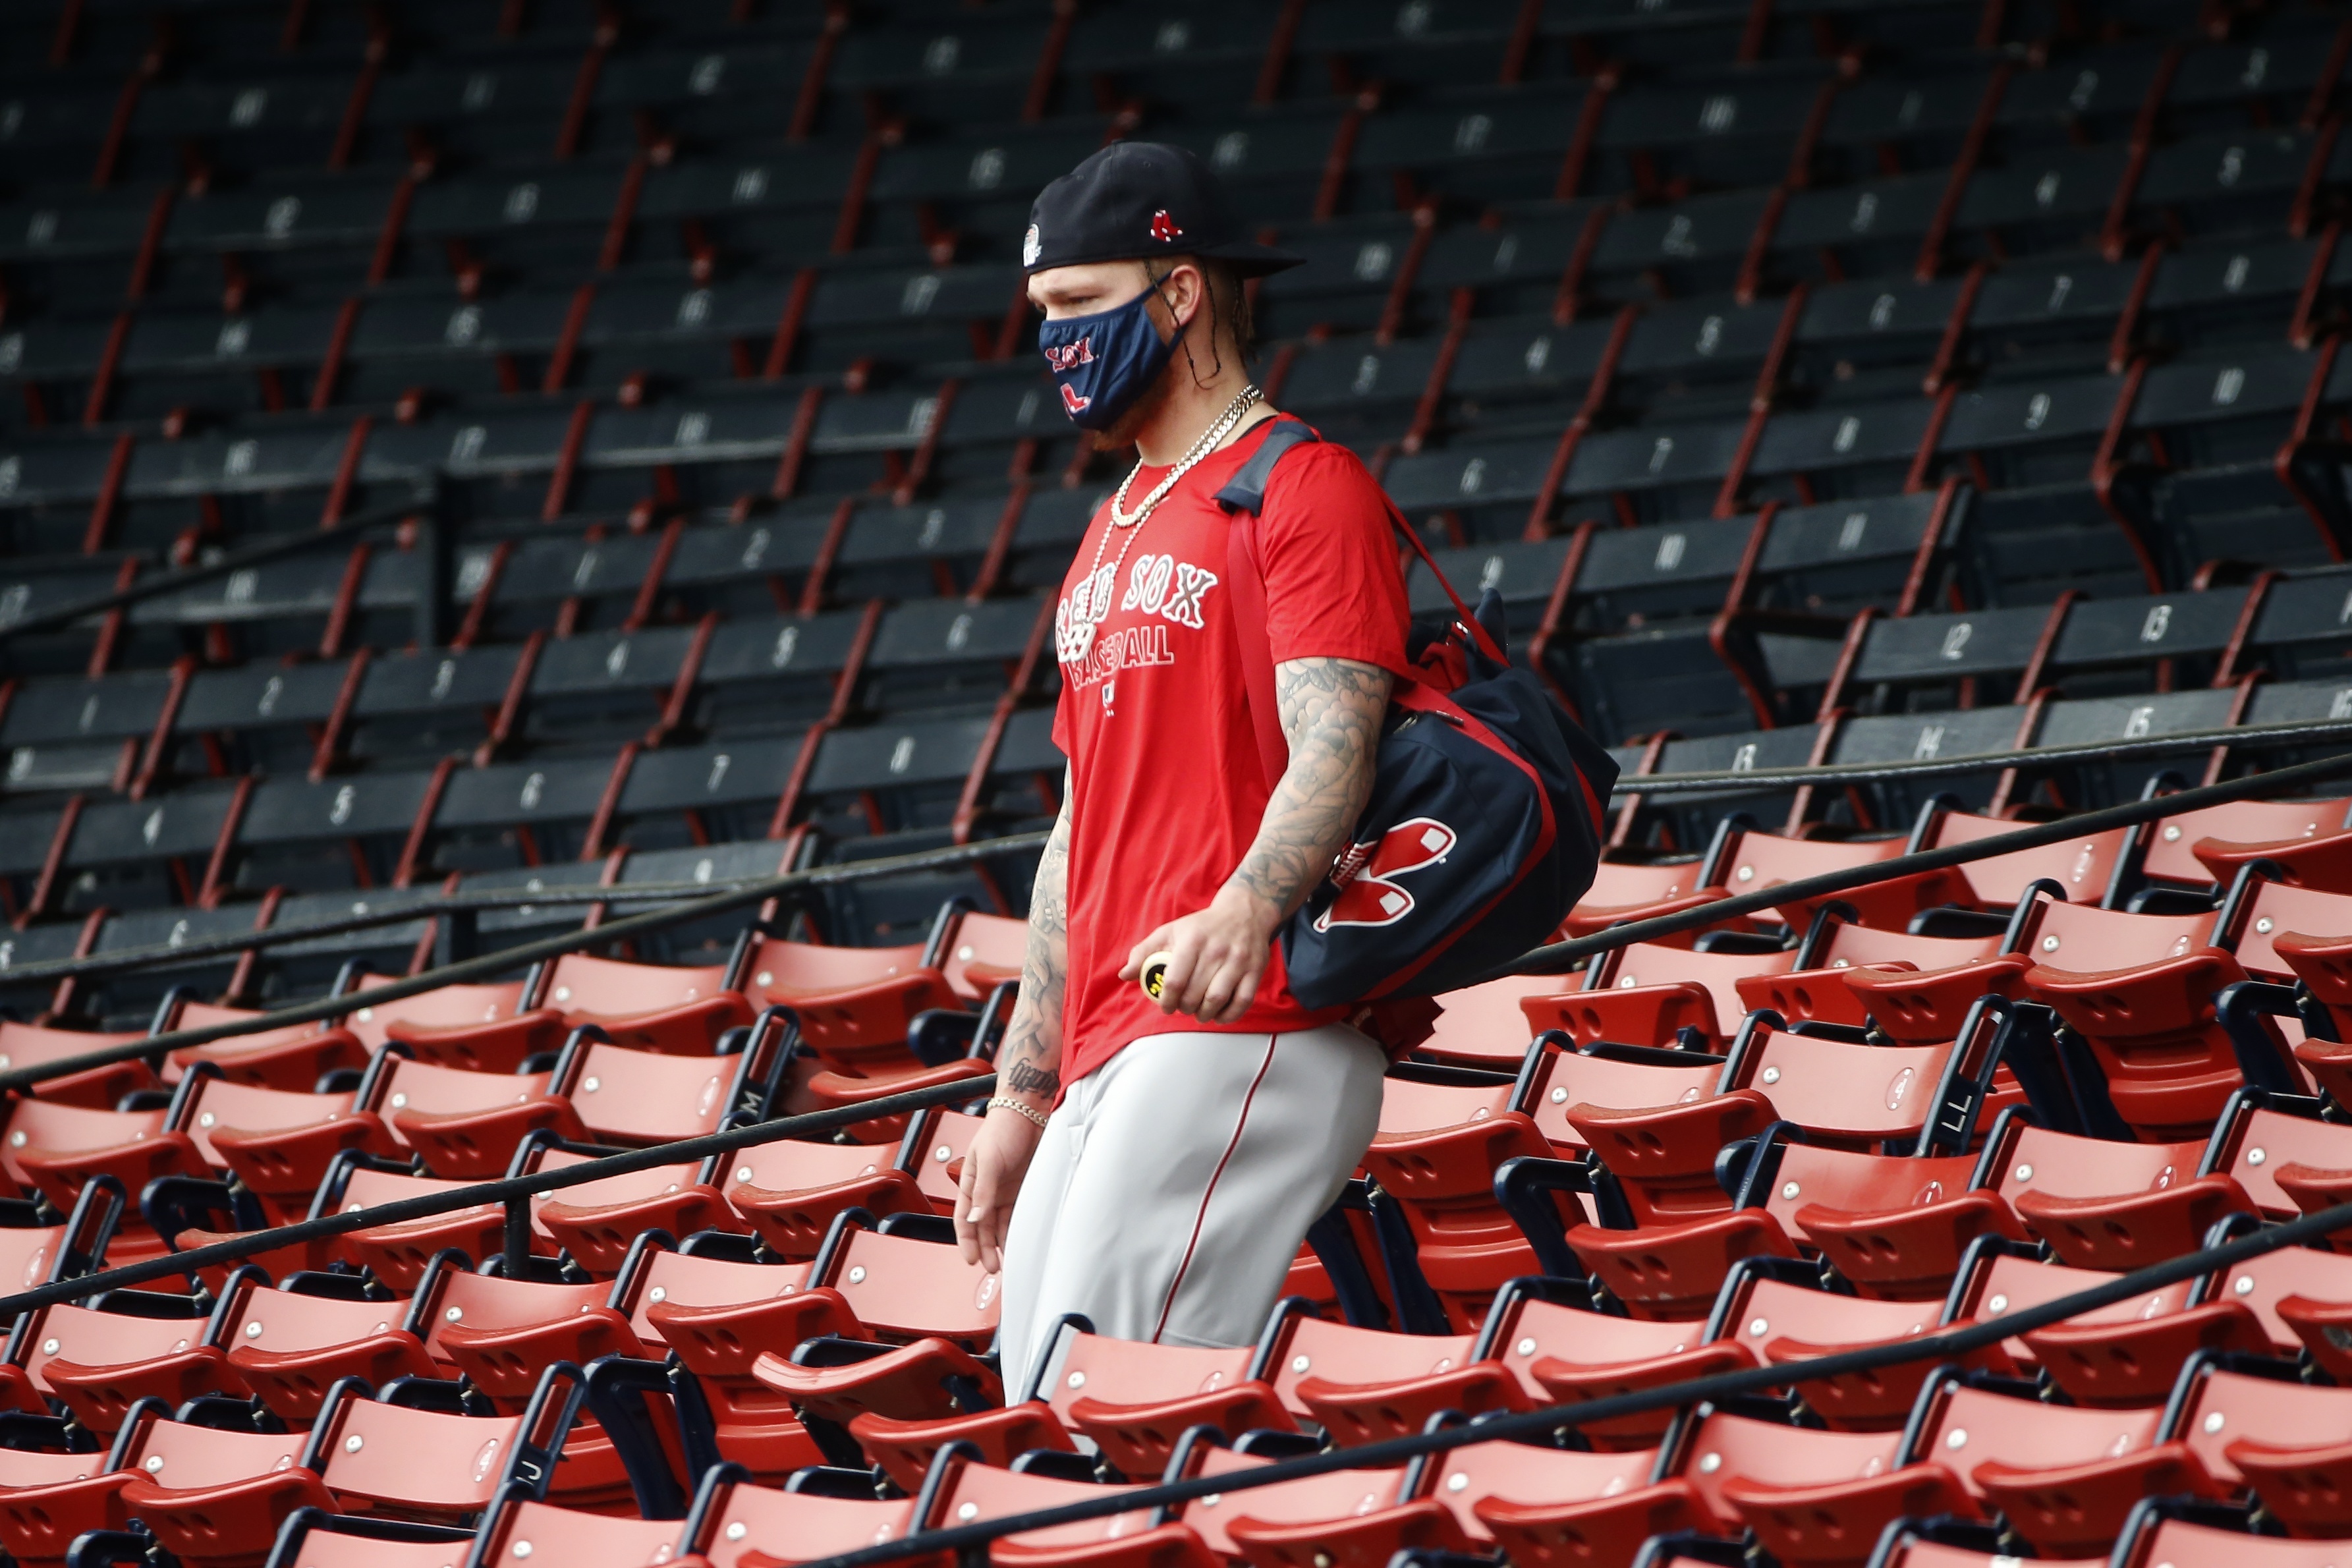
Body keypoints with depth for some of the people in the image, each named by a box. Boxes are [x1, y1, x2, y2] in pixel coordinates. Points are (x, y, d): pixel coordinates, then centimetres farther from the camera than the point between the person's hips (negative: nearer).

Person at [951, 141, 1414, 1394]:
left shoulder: (1304, 489, -3)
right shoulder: (1111, 537, 26)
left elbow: (1333, 751, -17)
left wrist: (1244, 914, -37)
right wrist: (1019, 1097, 24)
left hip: (1249, 1035, -9)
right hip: (1107, 1062, 9)